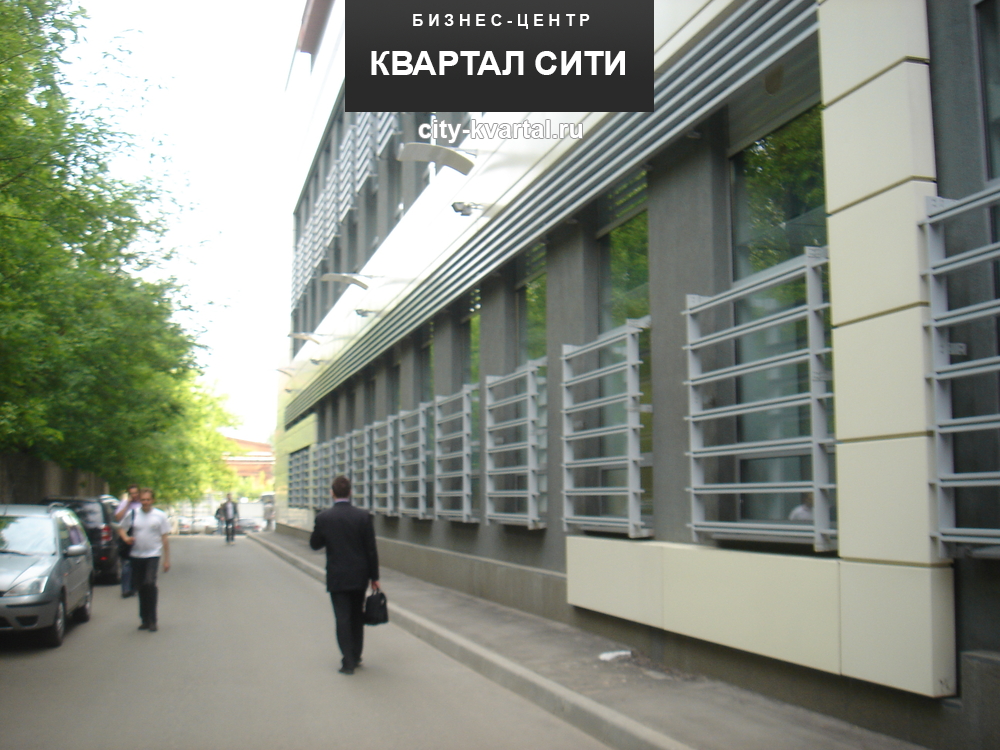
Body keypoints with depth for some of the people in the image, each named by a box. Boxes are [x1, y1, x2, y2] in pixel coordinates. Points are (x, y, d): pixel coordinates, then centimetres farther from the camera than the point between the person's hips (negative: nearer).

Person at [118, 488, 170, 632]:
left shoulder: (160, 516, 1)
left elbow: (165, 538, 2)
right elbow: (121, 528, 14)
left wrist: (166, 559, -1)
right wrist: (126, 537, -9)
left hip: (153, 555, -3)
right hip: (137, 555, 3)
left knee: (149, 583, -19)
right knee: (141, 588, 10)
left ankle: (152, 620, -11)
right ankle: (145, 619, 22)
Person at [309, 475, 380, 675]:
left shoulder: (323, 518, -11)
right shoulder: (364, 516, -9)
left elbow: (315, 544, 4)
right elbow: (371, 550, -6)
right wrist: (374, 577, 2)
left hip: (337, 578, -2)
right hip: (359, 576, 2)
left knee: (342, 619, 4)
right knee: (357, 617, 17)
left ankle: (348, 662, 4)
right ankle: (356, 656, 27)